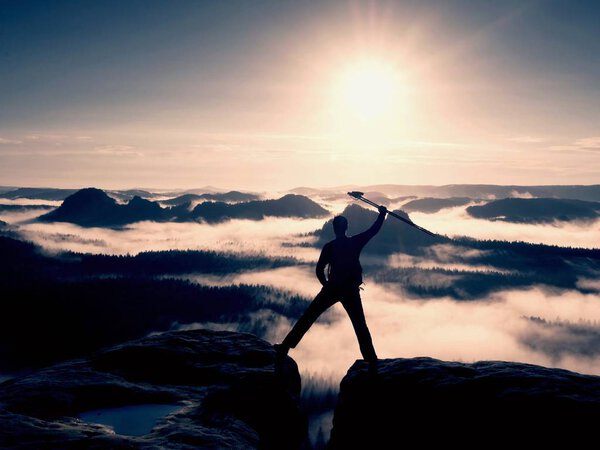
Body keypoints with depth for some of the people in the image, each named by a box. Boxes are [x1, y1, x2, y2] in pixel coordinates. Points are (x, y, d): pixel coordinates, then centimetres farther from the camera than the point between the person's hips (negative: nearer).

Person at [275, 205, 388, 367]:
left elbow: (319, 270, -4)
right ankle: (371, 360, 6)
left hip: (332, 288, -1)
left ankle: (285, 346, 1)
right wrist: (382, 214, 20)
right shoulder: (355, 242, 0)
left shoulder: (329, 247, -2)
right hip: (351, 290, 1)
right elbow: (374, 230, 8)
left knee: (307, 317, 5)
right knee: (360, 325, 11)